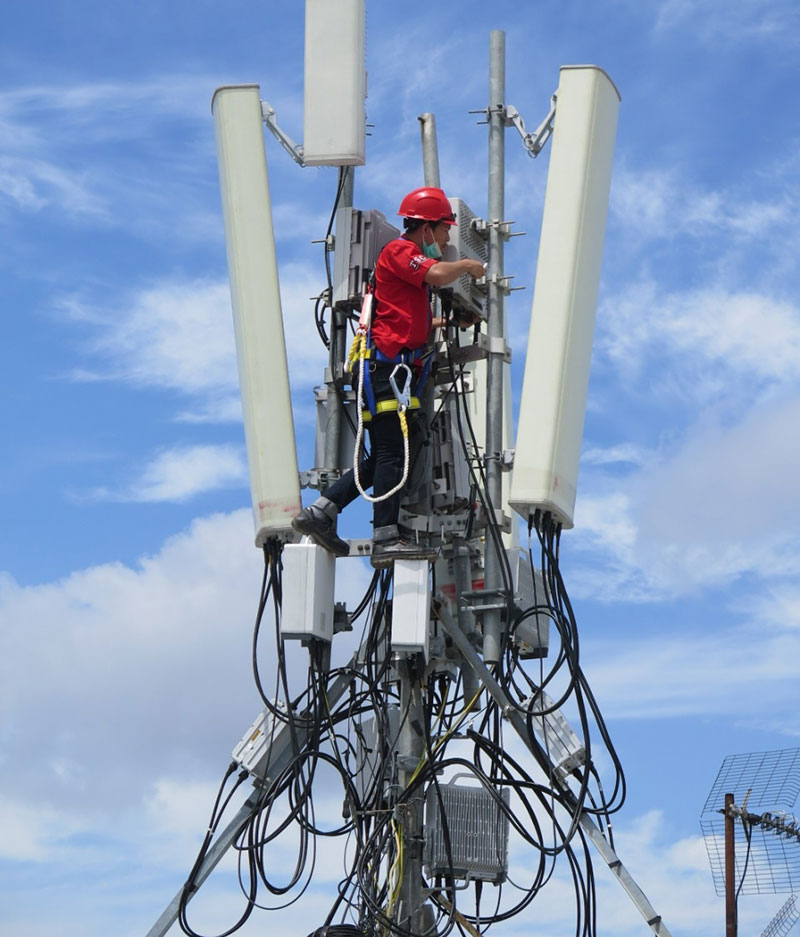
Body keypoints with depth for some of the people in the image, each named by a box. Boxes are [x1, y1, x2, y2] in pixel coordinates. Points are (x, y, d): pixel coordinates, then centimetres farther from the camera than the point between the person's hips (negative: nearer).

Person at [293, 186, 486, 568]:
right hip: (387, 362, -10)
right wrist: (467, 265, -4)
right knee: (392, 453, -12)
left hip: (394, 368, 10)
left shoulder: (414, 260, 27)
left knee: (383, 457, 10)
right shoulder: (399, 251, -4)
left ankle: (320, 512, 9)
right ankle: (386, 539, -15)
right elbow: (439, 275, -22)